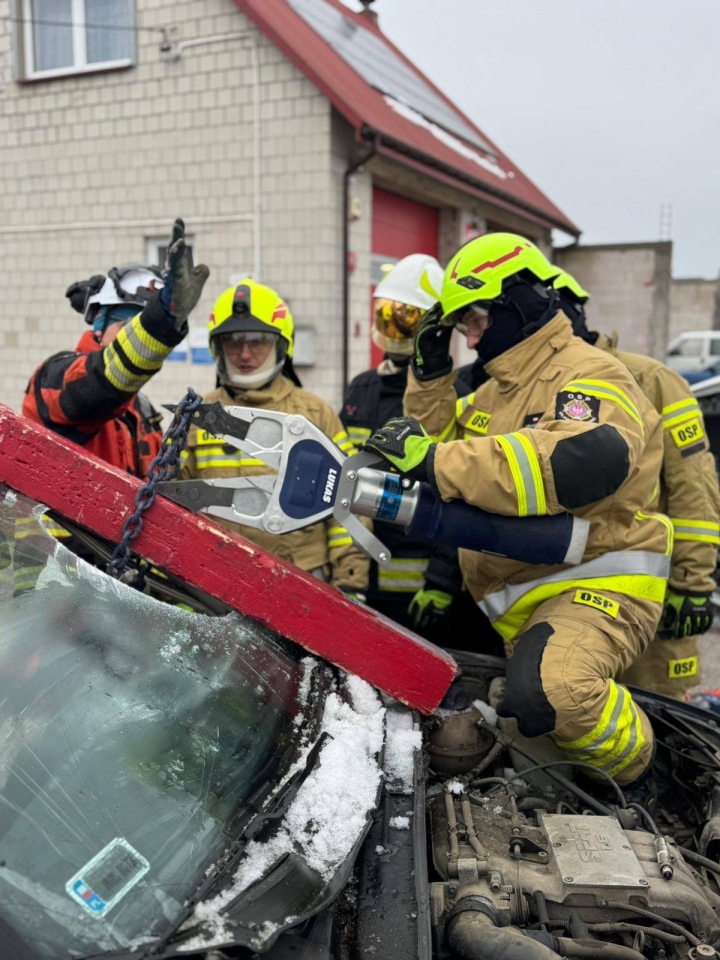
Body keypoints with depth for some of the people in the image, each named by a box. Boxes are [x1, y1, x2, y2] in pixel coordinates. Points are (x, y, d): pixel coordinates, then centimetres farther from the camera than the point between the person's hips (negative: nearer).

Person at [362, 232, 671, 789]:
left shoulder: (592, 378, -14)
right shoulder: (499, 392, 17)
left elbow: (580, 462, -36)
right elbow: (446, 442, 28)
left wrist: (438, 461, -35)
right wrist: (430, 375, 11)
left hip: (598, 583, -9)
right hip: (512, 601, 9)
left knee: (550, 687, -37)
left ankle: (637, 775, -8)